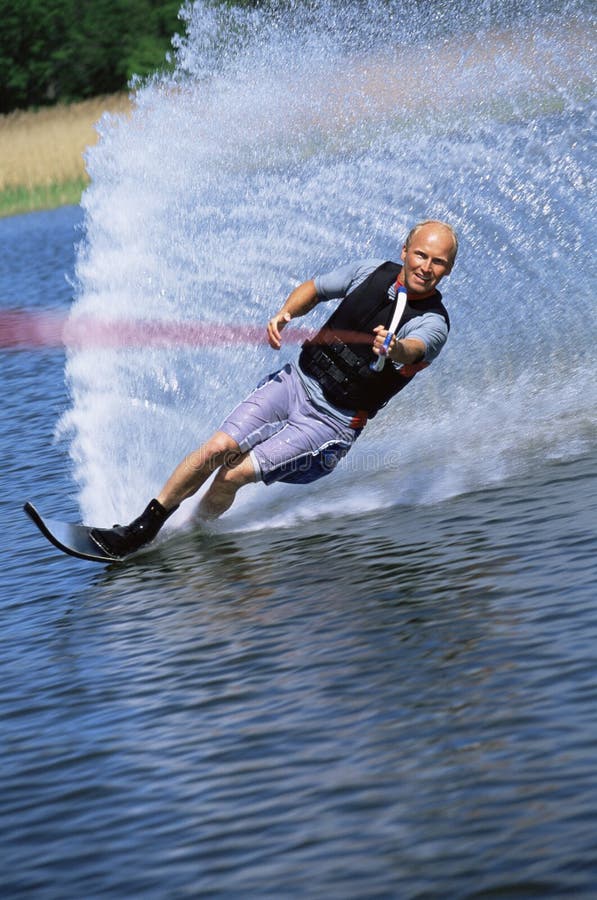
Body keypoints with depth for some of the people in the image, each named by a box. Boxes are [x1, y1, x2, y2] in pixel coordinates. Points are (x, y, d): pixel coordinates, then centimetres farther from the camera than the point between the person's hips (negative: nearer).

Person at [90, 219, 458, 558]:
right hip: (297, 381, 4)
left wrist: (394, 349, -62)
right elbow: (314, 289, 15)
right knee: (218, 448, -13)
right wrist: (285, 314, -4)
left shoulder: (432, 324, -16)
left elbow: (413, 350, -39)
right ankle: (143, 527, 0)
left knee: (234, 475, -15)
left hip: (332, 421, -4)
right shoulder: (372, 271, -1)